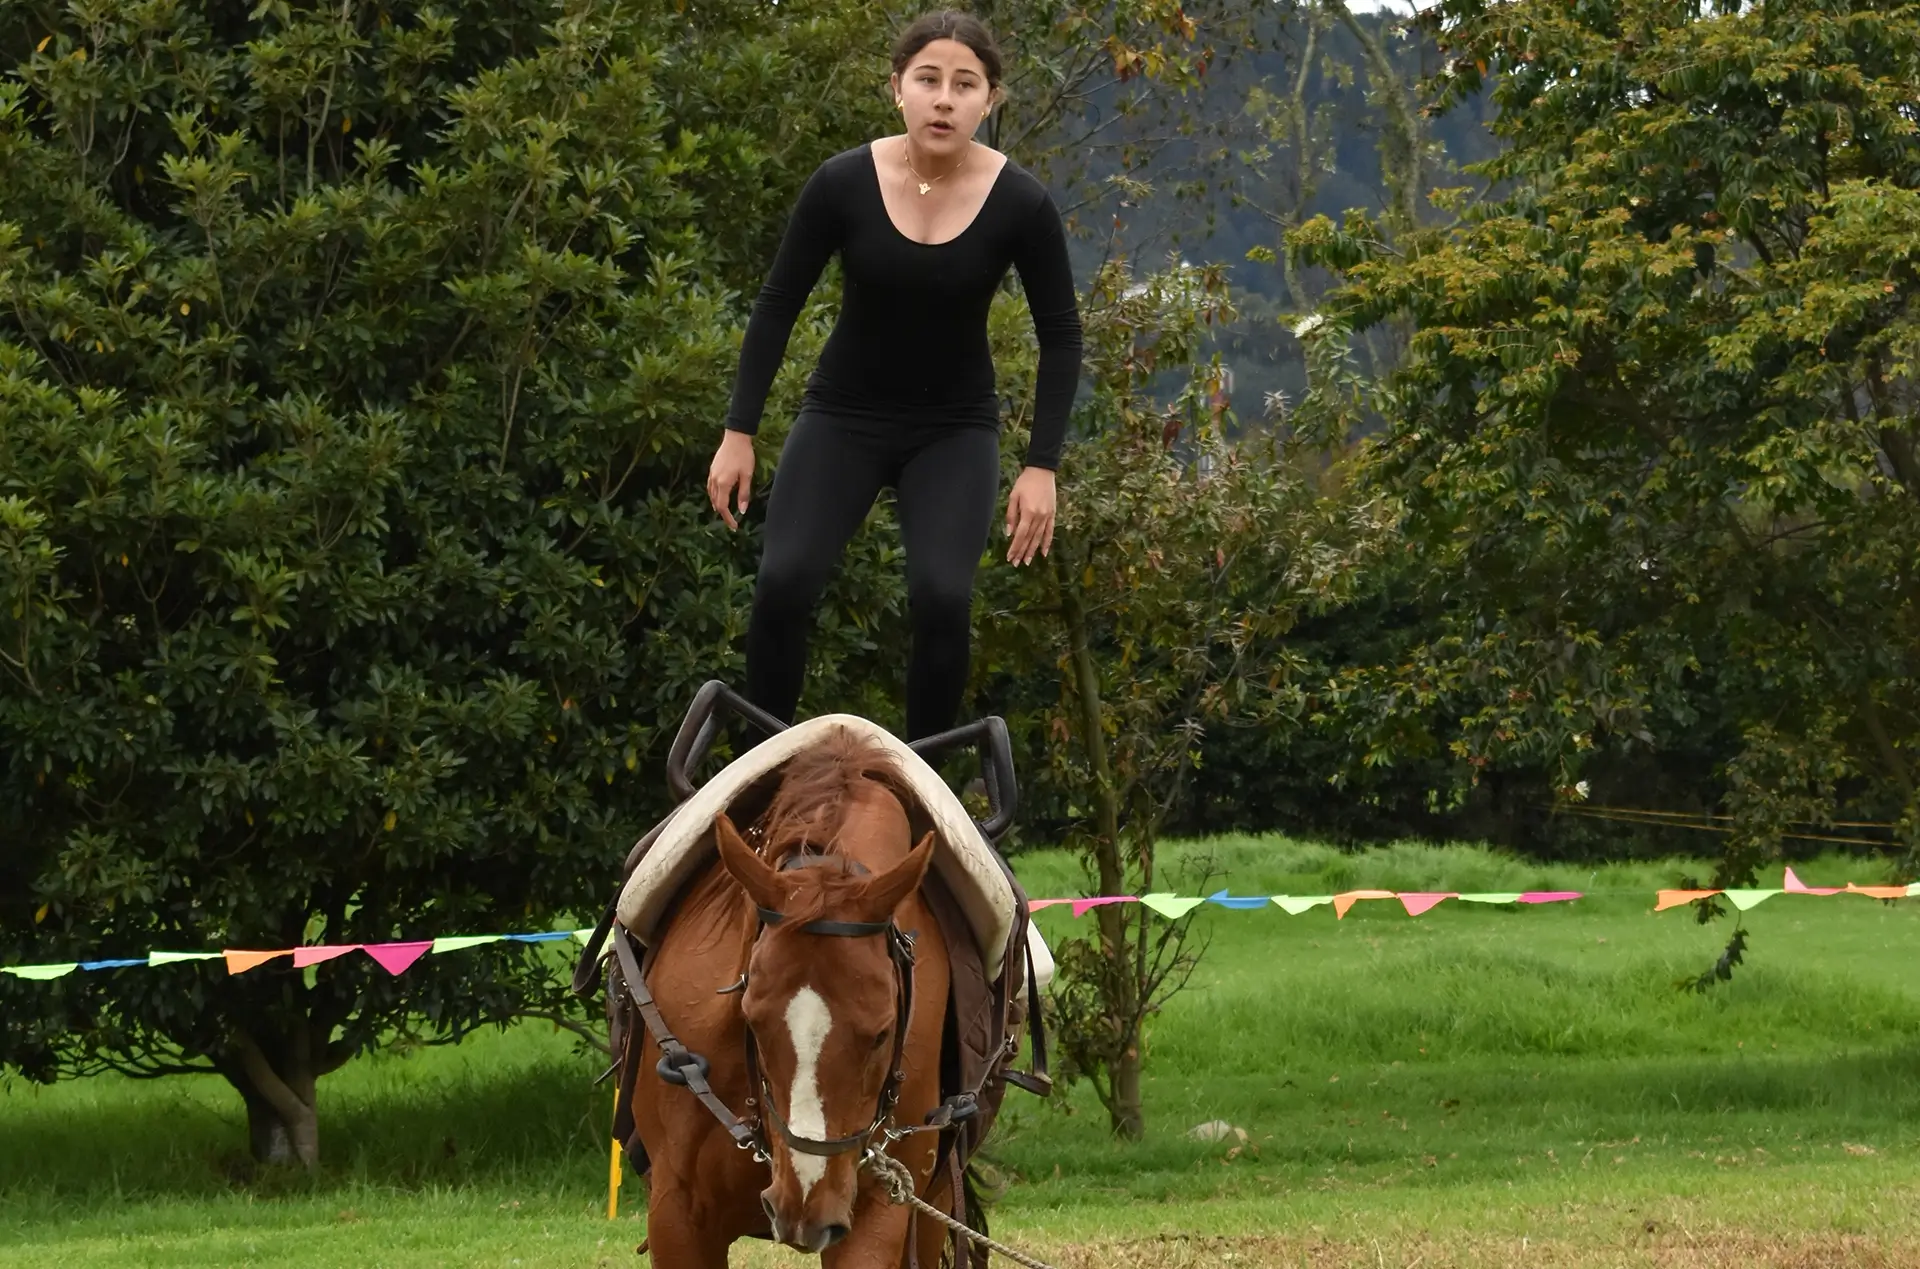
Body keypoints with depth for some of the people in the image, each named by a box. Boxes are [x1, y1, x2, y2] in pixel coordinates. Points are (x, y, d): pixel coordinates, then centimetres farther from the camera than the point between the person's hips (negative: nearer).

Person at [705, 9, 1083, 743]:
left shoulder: (1020, 205, -17)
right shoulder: (844, 184, -17)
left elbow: (1060, 336, -6)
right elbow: (778, 305, -5)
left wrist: (1042, 466, -11)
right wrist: (738, 434, -6)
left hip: (954, 432, 0)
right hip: (843, 418, 0)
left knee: (941, 598, -21)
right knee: (783, 585, -19)